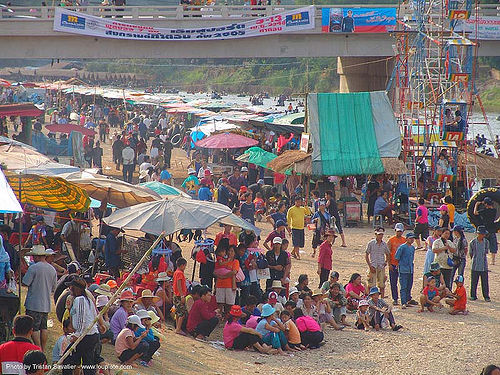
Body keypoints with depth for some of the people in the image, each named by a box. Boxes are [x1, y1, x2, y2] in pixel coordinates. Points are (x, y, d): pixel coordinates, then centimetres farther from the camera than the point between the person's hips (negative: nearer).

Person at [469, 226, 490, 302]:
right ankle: (473, 296, 15)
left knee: (485, 281, 1)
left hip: (484, 266, 1)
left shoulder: (486, 242, 1)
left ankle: (486, 296, 8)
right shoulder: (473, 242, -4)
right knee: (474, 281, 4)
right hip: (475, 266, -1)